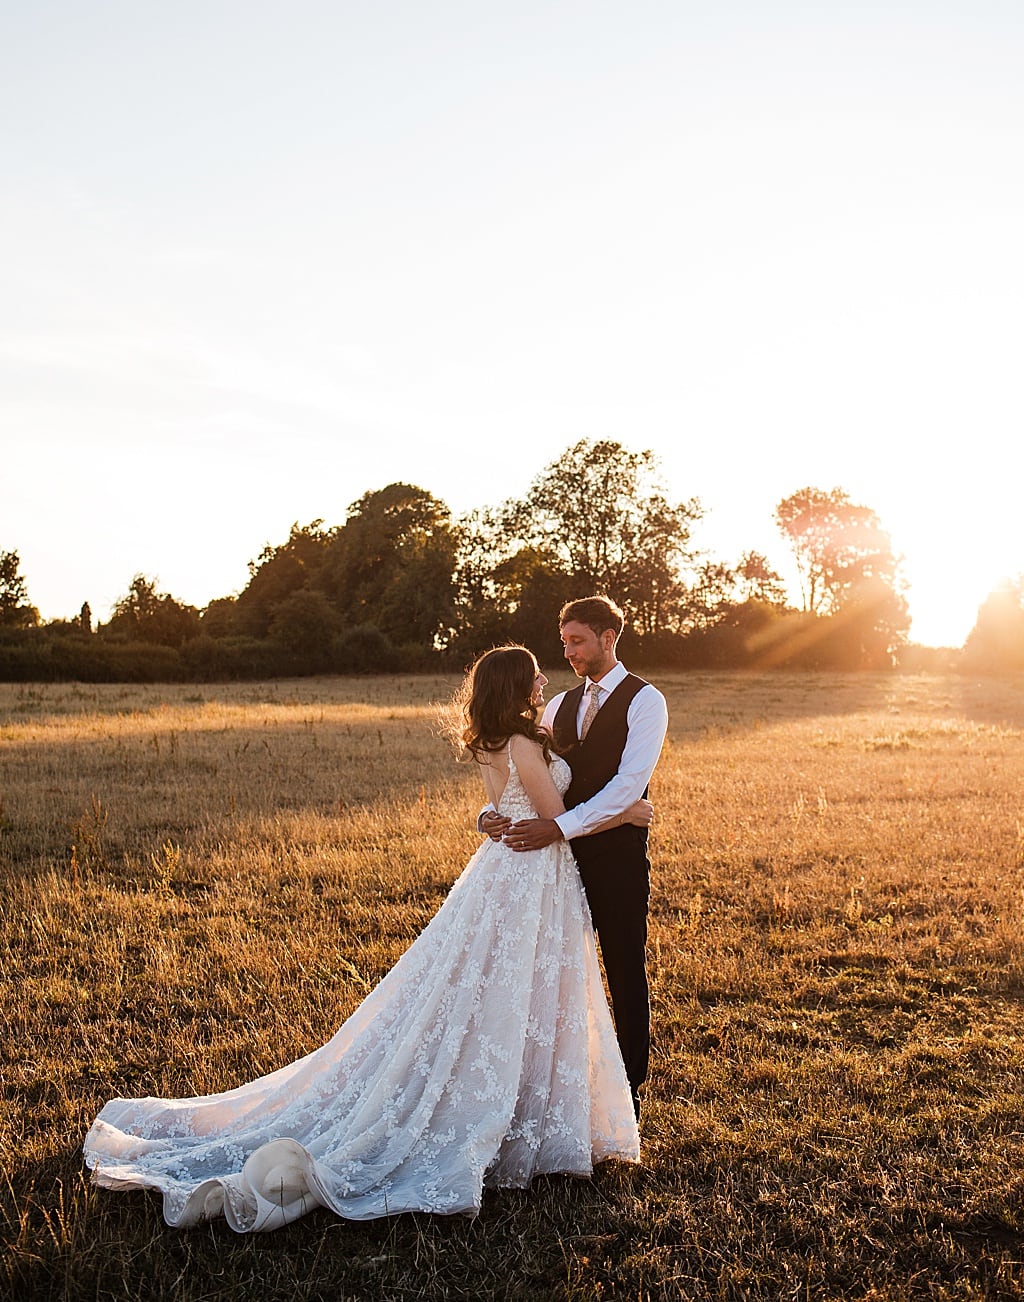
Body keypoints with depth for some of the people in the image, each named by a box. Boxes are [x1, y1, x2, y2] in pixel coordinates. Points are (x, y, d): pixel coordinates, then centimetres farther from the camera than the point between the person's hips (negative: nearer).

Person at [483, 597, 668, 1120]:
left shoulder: (644, 701, -6)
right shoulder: (561, 705, 14)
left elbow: (628, 785, -18)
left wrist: (558, 826, -25)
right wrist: (493, 813, -12)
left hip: (618, 855, -5)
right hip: (566, 854, 6)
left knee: (626, 973, 6)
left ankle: (628, 1092, 20)